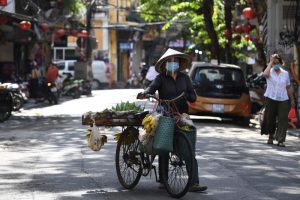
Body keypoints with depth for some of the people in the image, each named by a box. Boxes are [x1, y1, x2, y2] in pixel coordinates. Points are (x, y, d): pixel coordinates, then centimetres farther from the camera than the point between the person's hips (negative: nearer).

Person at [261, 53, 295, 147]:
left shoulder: (285, 73, 8)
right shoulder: (270, 72, 0)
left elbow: (289, 87, 13)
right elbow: (265, 74, -26)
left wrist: (292, 99, 11)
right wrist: (271, 62, -18)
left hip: (283, 100, 1)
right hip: (271, 98, -1)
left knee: (283, 120, -7)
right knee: (270, 118, 6)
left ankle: (280, 140, -7)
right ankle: (271, 136, 27)